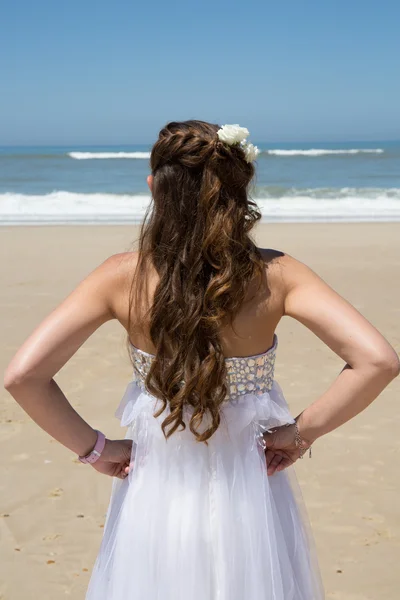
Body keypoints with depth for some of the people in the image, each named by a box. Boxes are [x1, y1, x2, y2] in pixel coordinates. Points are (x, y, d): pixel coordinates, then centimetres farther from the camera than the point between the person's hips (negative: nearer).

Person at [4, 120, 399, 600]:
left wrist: (92, 448, -5)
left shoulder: (123, 277, -14)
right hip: (249, 502, 0)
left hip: (155, 503, 0)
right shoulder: (274, 275, -15)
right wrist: (302, 431, -9)